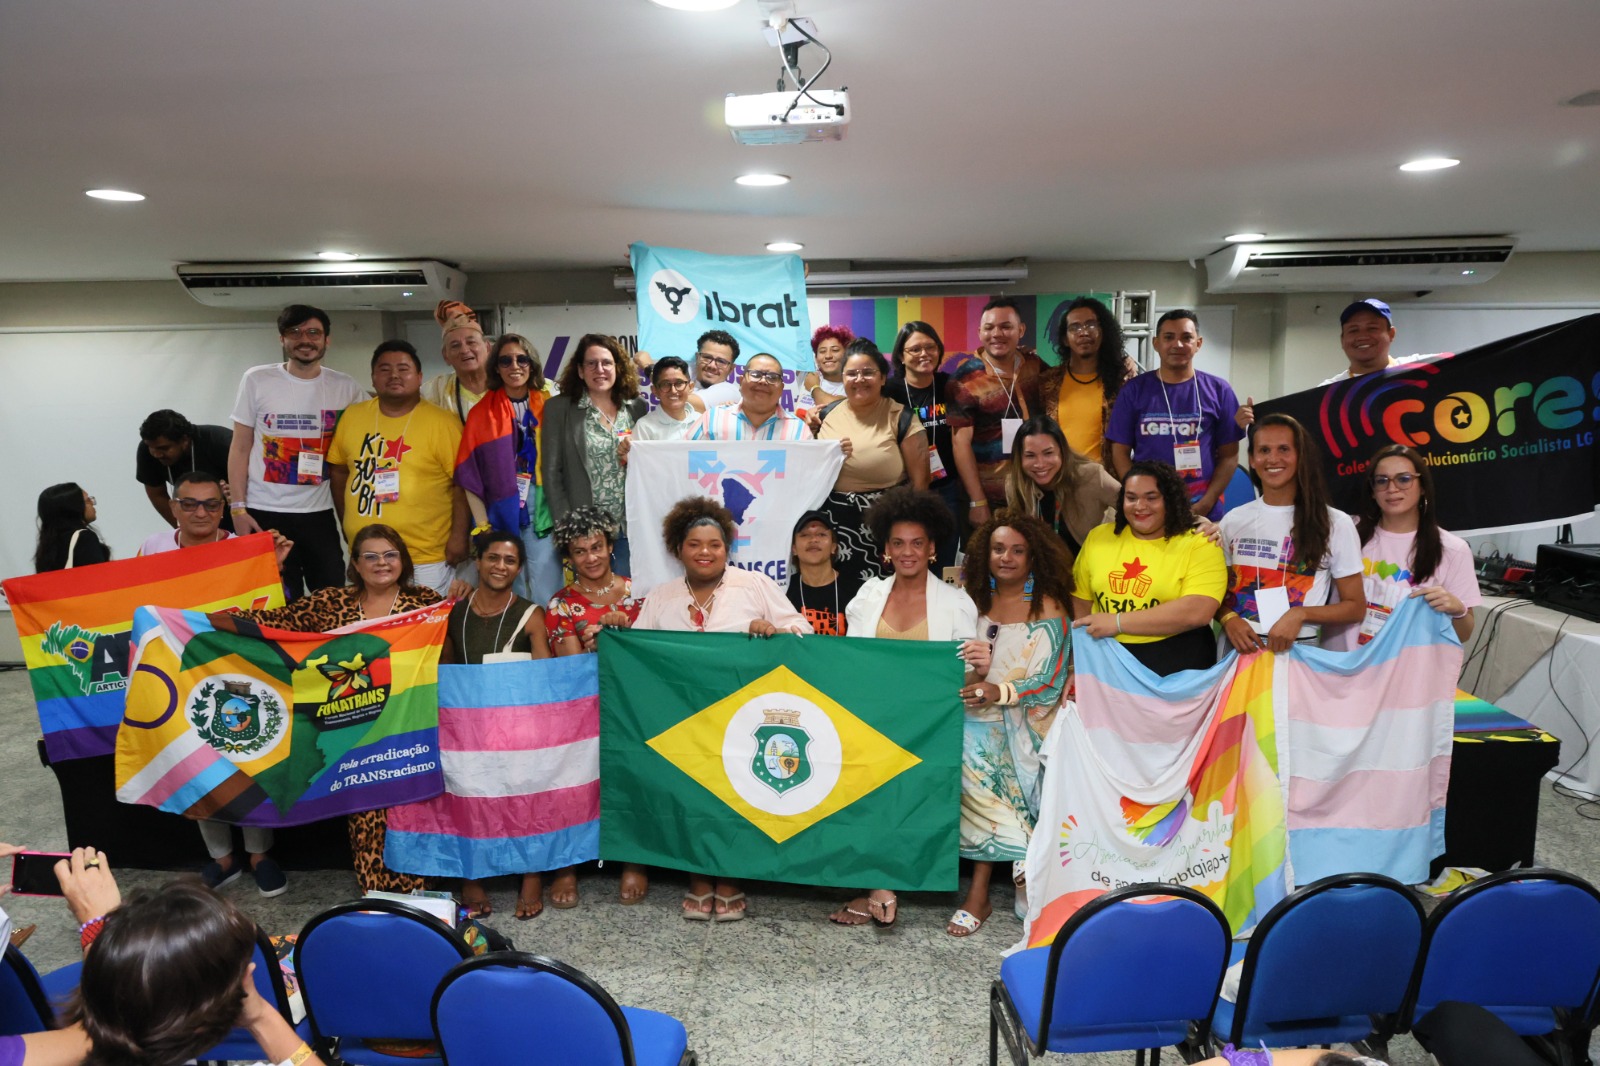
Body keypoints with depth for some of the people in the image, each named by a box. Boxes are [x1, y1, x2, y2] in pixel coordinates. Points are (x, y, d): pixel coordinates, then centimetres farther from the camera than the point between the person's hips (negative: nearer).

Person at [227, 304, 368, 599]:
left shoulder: (345, 387, 2)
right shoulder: (257, 380, -1)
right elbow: (240, 448, 2)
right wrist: (237, 508, -5)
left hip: (319, 513, 2)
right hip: (264, 513, -1)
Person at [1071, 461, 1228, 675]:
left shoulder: (1199, 545, -2)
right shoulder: (1098, 537, 10)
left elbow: (1197, 612, -14)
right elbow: (1080, 602, 11)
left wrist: (1118, 622, -14)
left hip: (1176, 664, -3)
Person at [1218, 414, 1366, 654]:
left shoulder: (1335, 524, 2)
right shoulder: (1233, 521, 7)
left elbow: (1355, 607, 4)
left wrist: (1300, 614, -11)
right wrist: (1229, 619, -9)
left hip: (1297, 649, -1)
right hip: (1237, 647, 2)